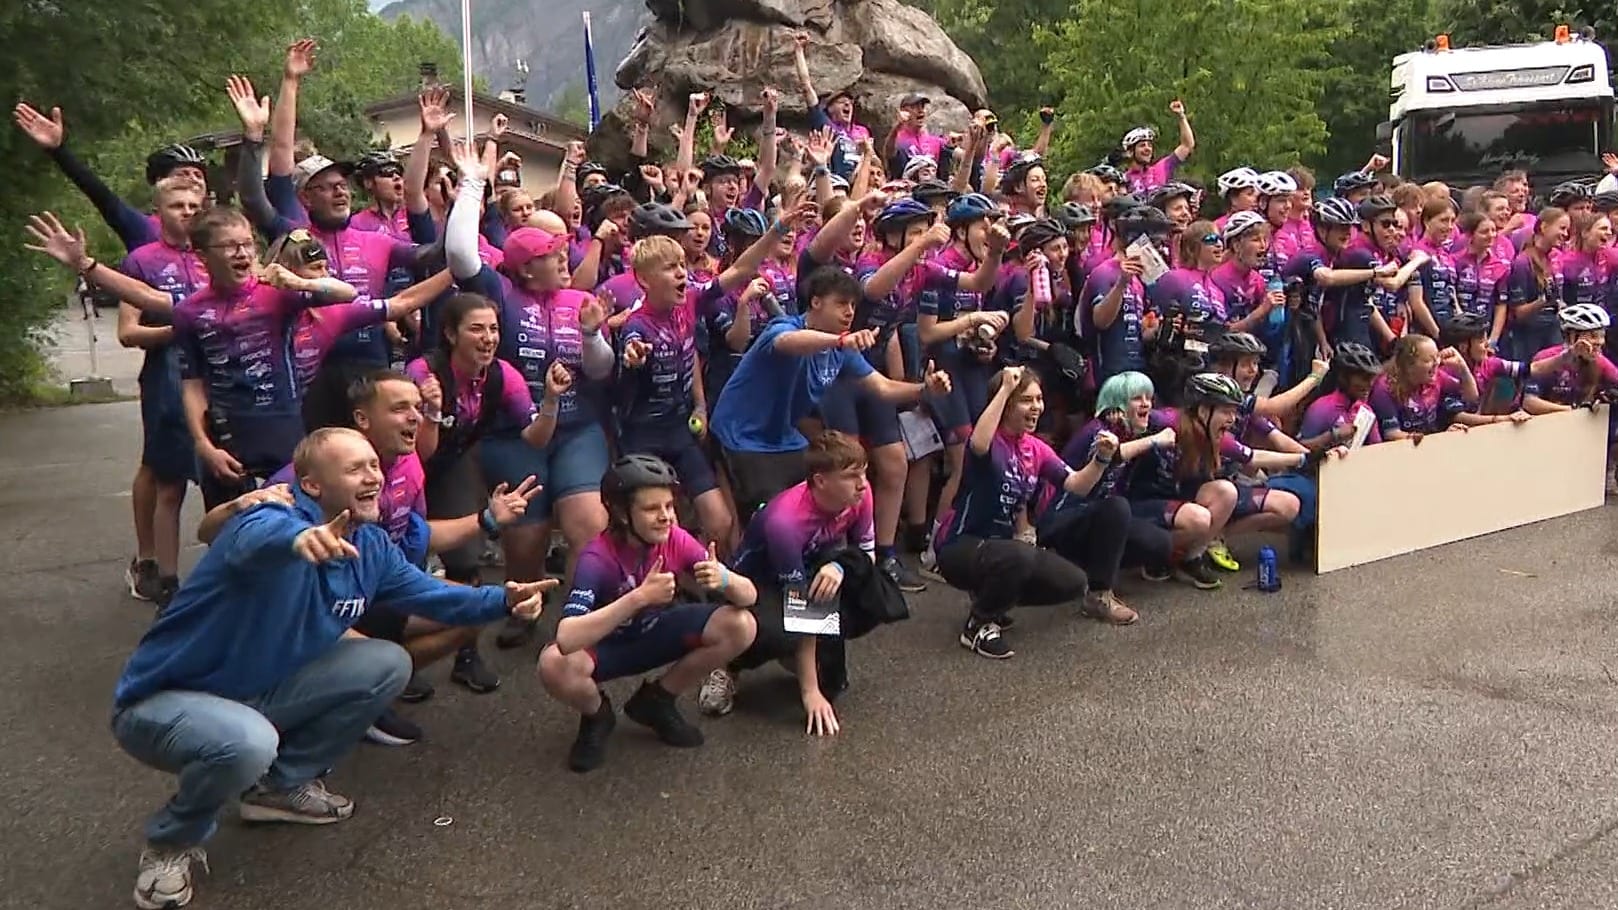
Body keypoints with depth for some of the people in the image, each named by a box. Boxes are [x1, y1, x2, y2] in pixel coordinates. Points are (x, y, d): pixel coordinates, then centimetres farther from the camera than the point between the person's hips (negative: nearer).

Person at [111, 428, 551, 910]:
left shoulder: (370, 547, -3)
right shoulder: (279, 522, -27)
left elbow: (430, 594, 10)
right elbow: (258, 537, -53)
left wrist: (504, 598, -7)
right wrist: (299, 538, -77)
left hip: (258, 691, 8)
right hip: (164, 700, -7)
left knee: (388, 663, -4)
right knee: (249, 744, -39)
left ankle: (284, 785, 13)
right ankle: (172, 842, -4)